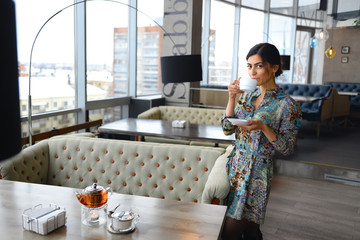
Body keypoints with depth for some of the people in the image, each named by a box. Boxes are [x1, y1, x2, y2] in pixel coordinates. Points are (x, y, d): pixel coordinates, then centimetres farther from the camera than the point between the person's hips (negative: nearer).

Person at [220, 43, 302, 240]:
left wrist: (263, 127, -24)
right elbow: (227, 129, 5)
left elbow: (288, 147, -10)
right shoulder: (247, 95, 6)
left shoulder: (287, 104, -11)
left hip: (256, 173, -5)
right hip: (235, 166, 5)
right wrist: (232, 98, -7)